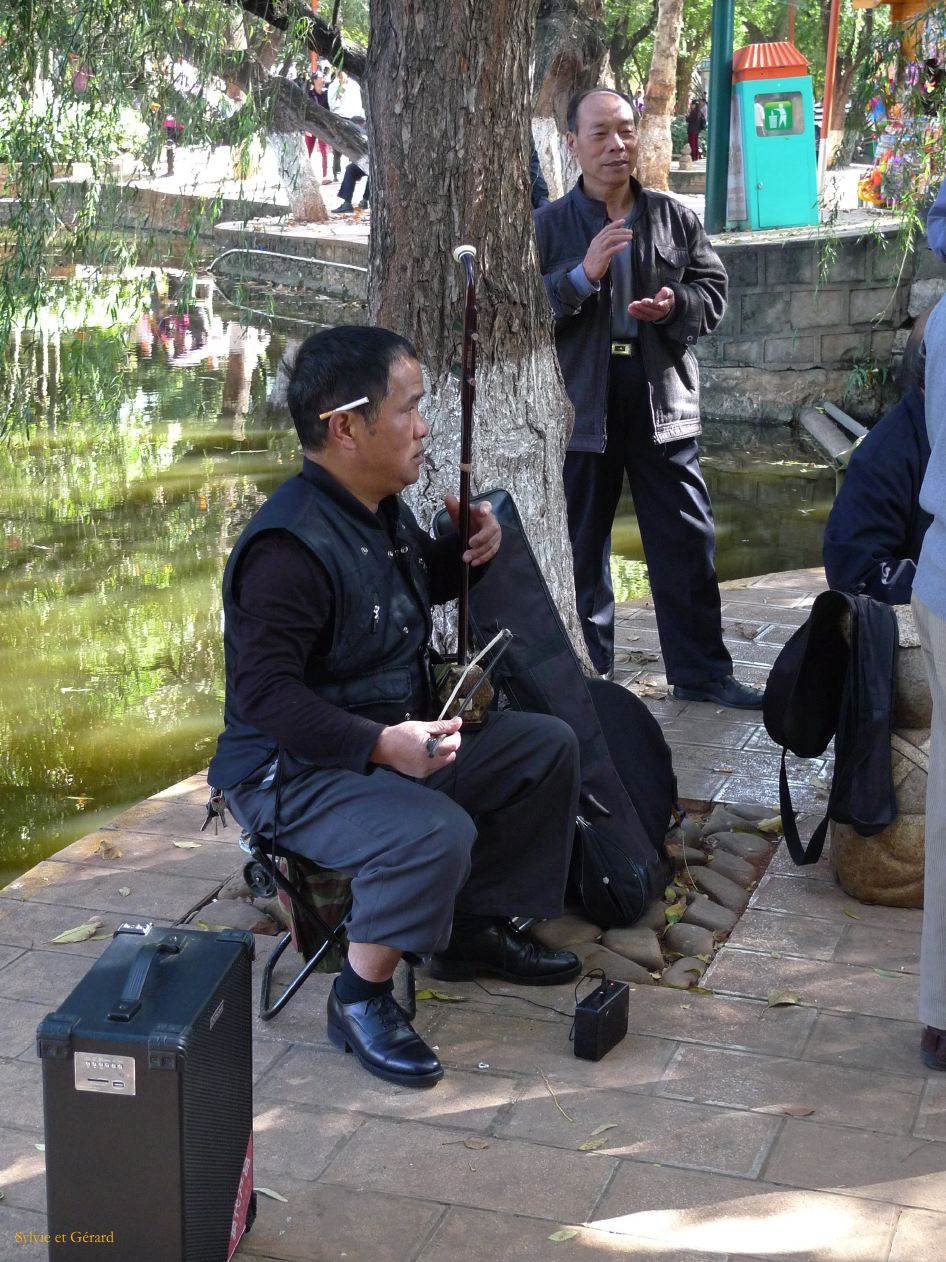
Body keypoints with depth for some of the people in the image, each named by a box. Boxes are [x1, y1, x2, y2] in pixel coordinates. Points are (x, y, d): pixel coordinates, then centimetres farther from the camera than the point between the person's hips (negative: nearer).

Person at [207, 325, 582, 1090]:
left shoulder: (382, 509, 4)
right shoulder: (291, 546, -26)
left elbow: (416, 589, 24)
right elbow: (264, 691, -29)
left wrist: (465, 551, 2)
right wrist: (380, 744, -36)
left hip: (398, 737, 10)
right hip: (294, 773, -10)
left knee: (548, 748, 8)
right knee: (436, 832, -34)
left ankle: (475, 928, 19)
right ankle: (362, 998, -10)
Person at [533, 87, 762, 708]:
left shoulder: (676, 217, 6)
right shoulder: (548, 225, -1)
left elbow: (714, 290, 8)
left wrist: (675, 303, -13)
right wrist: (583, 274, -22)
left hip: (664, 400, 2)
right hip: (582, 405, -2)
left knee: (688, 541, 5)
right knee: (581, 547, 9)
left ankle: (703, 672, 17)